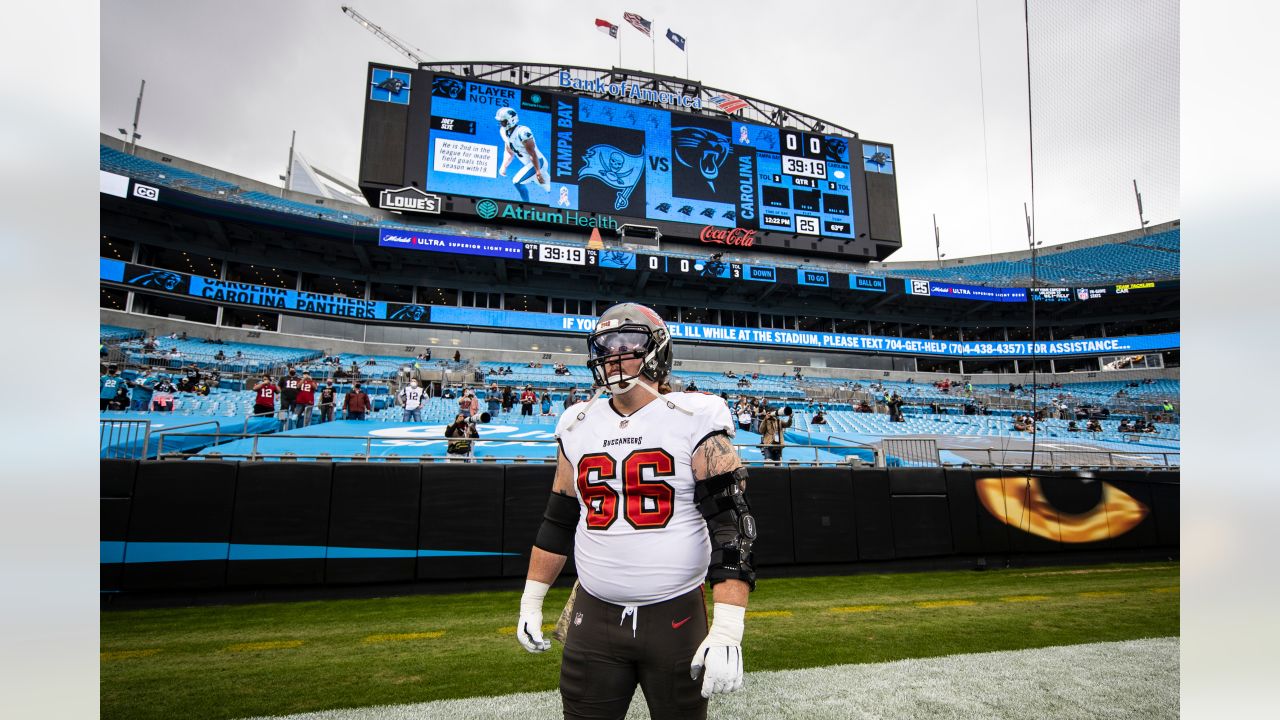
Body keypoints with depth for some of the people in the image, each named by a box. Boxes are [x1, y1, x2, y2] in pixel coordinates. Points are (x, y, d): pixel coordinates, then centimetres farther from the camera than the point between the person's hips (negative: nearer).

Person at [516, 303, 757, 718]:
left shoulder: (694, 423, -10)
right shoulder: (578, 427, 5)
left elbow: (731, 526, -15)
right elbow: (558, 523, 13)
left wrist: (727, 631, -22)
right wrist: (530, 603, 15)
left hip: (676, 618, -3)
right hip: (593, 618, 4)